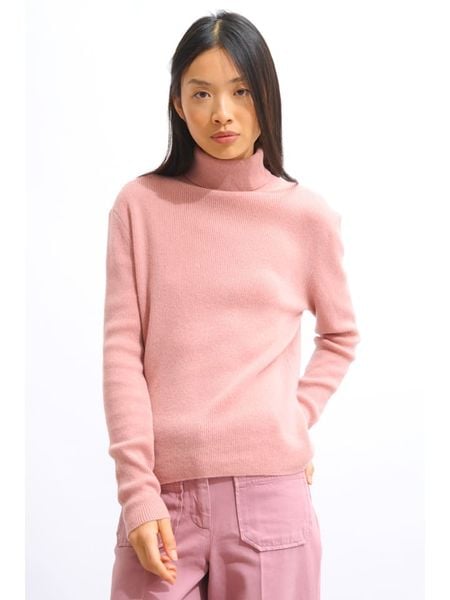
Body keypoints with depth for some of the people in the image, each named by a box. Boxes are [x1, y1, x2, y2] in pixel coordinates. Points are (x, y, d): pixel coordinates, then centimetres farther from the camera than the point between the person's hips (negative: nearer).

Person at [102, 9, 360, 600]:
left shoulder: (308, 215, 3)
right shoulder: (141, 205, 1)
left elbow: (340, 335, 17)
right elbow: (122, 351, -2)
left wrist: (297, 421, 4)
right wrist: (138, 492, -7)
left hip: (269, 490, 1)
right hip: (164, 491, 0)